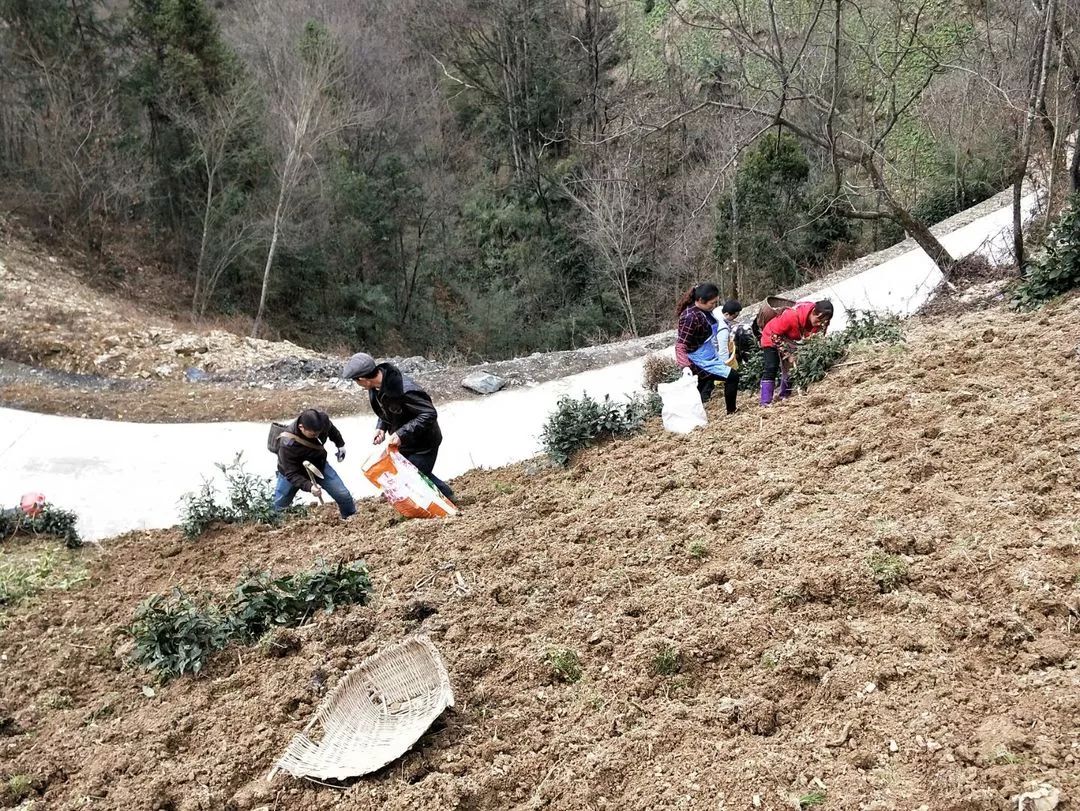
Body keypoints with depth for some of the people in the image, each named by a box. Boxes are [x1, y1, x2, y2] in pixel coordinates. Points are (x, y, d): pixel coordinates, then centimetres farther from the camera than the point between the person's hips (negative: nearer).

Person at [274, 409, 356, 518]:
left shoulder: (323, 419, -28)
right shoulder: (287, 444, -42)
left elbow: (331, 429, 0)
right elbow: (292, 474, -36)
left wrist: (340, 444, 13)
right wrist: (309, 486, -52)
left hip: (318, 464, 4)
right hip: (292, 471, -4)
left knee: (344, 496, -1)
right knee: (278, 506, 9)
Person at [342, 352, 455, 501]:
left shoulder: (404, 390, -35)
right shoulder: (376, 387, -8)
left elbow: (429, 414, -32)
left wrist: (401, 434, -35)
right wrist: (381, 427, -8)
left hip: (423, 443, -9)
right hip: (404, 443, 9)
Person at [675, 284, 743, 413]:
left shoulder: (704, 310, 0)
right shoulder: (691, 317, -26)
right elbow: (681, 345, -27)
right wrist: (685, 367, -37)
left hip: (709, 358, 10)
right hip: (700, 363, -10)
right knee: (733, 377, -10)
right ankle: (731, 413, 1)